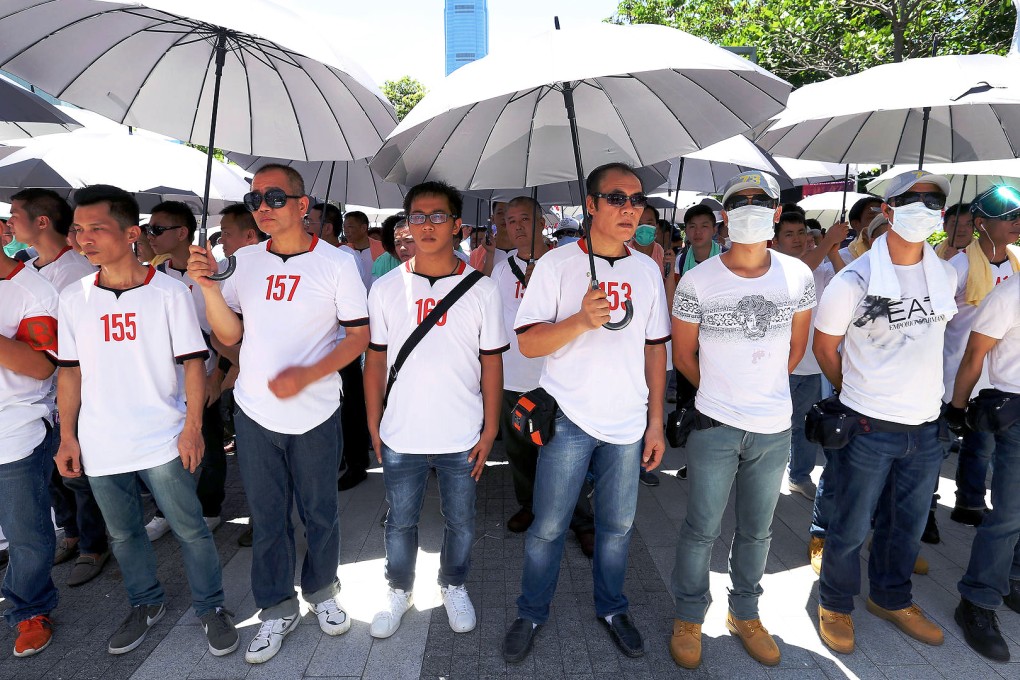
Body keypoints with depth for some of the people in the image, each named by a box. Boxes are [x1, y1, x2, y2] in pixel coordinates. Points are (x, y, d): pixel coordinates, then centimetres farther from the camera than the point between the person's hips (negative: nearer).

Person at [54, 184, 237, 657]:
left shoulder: (169, 291, -7)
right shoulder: (73, 298, 4)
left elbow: (193, 363, -7)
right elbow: (71, 370, 9)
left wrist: (192, 428, -12)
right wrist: (67, 436, 6)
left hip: (162, 442, -4)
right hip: (100, 446, 4)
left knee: (189, 530, 5)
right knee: (123, 534, 18)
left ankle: (211, 607, 24)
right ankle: (145, 605, 40)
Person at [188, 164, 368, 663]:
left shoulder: (337, 263, -7)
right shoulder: (243, 261, 4)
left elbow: (359, 335, -8)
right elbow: (229, 335, 6)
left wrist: (307, 374, -21)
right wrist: (207, 286, -10)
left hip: (315, 415, -2)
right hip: (255, 412, 3)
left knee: (320, 513, 13)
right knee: (266, 517, 14)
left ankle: (321, 591, 39)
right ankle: (277, 609, 34)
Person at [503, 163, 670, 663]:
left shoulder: (648, 270, 6)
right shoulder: (557, 264, -7)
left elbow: (655, 348, 10)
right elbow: (528, 342, -10)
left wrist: (656, 421, 8)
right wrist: (581, 321, -28)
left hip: (628, 424, 4)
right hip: (569, 419, -3)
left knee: (618, 526, 16)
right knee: (548, 527, 8)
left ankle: (611, 608, 39)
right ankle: (531, 614, 31)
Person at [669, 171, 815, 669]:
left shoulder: (798, 276, -1)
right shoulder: (697, 282, -10)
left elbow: (795, 347, 12)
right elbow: (683, 355, 1)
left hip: (775, 428, 3)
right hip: (715, 426, -3)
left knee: (757, 530, 18)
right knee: (702, 529, 8)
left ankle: (745, 613, 40)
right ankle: (689, 617, 30)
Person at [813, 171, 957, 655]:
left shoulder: (946, 274, 2)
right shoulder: (853, 281, -15)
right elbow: (824, 349, -4)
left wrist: (918, 390, 16)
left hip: (927, 426, 5)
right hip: (869, 428, -5)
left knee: (907, 525, 21)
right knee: (851, 528, 8)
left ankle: (891, 599, 43)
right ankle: (835, 605, 31)